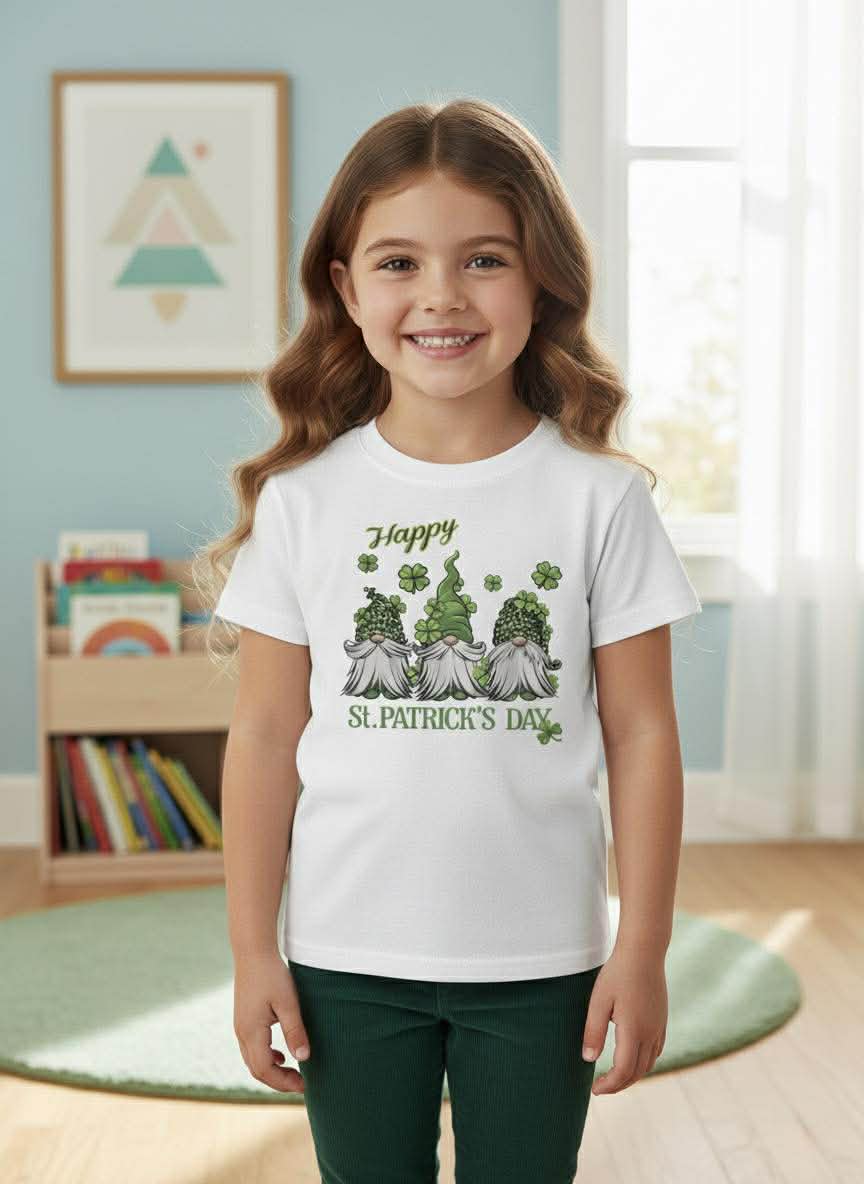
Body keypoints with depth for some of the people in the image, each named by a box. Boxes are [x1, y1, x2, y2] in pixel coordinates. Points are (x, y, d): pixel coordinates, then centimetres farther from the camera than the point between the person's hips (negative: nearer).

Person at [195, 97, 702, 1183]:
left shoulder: (599, 495, -6)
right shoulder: (304, 499, -4)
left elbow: (641, 732, -3)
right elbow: (265, 734, -1)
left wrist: (644, 947, -3)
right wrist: (252, 947, 0)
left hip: (540, 959, 0)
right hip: (347, 959, 1)